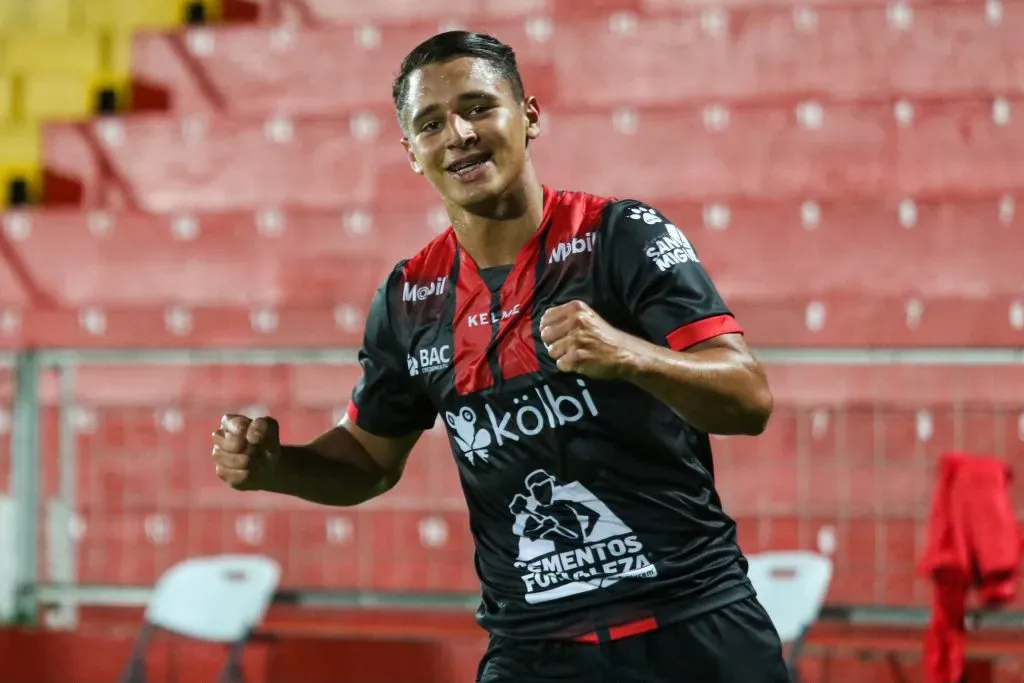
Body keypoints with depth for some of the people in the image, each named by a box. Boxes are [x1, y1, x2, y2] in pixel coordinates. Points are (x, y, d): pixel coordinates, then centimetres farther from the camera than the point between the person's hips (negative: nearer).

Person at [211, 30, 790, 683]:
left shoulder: (625, 236, -8)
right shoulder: (409, 299, 6)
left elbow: (750, 402, -15)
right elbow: (372, 459, 20)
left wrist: (627, 354, -32)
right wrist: (271, 464, 0)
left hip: (695, 629, -3)